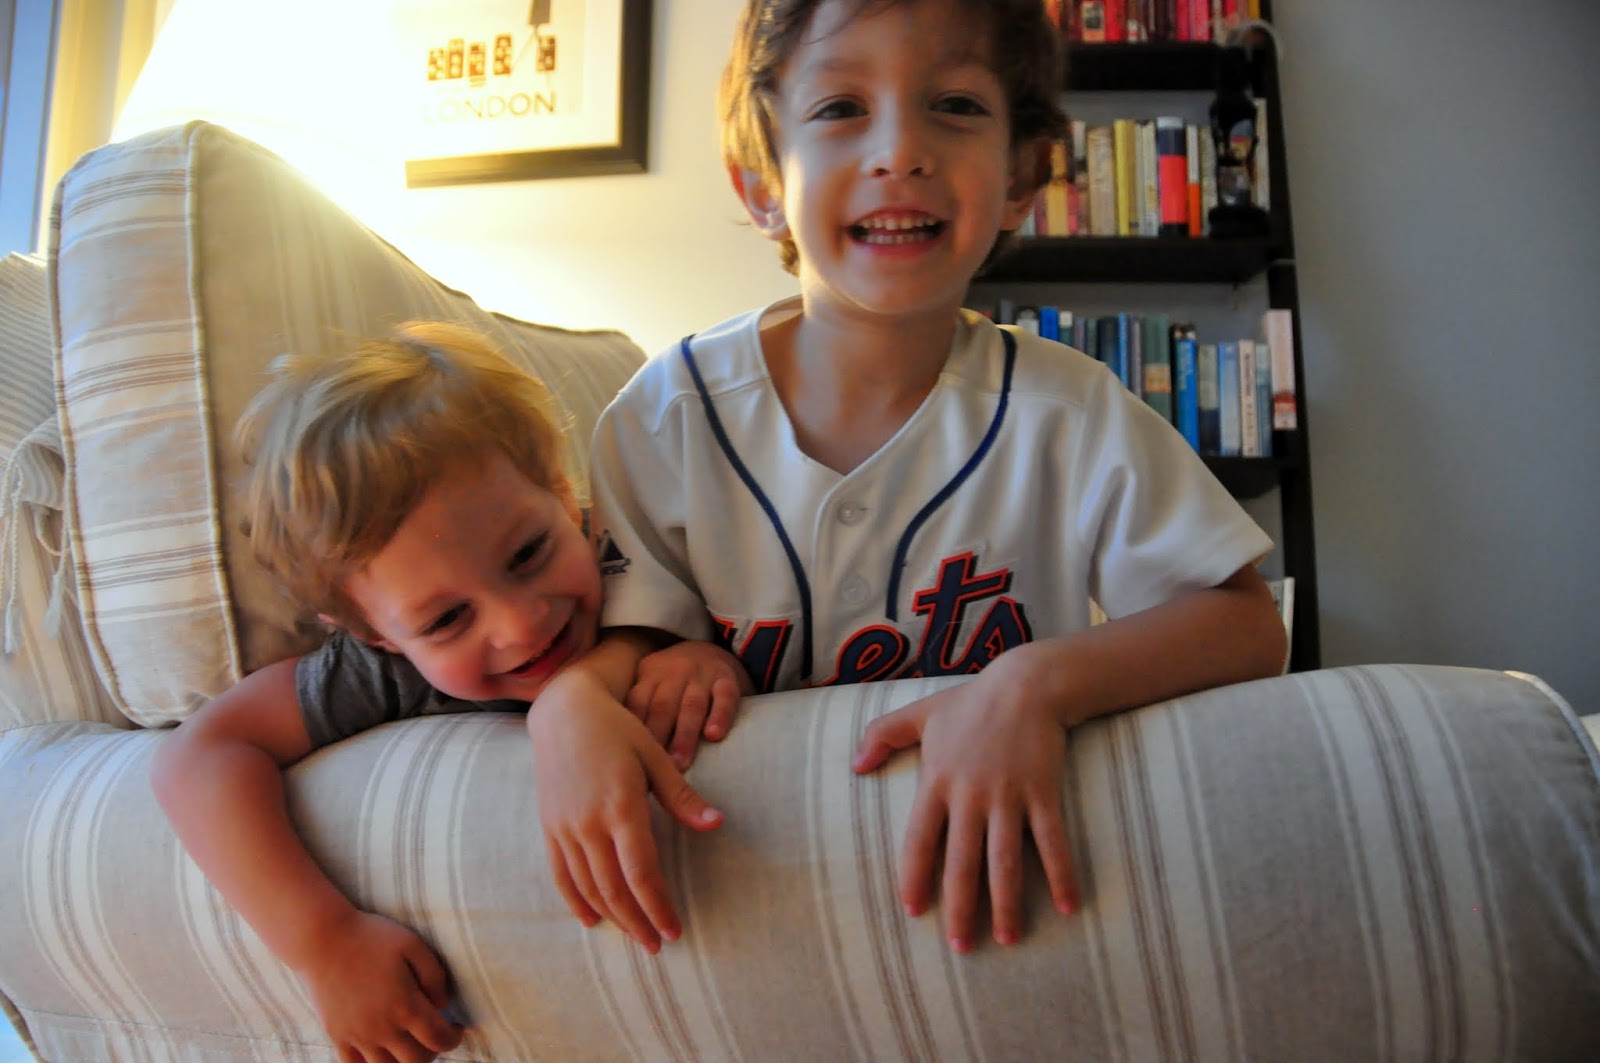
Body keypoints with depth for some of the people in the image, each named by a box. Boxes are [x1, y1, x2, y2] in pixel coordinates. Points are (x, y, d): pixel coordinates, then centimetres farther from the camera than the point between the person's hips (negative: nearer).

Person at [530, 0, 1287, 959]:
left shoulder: (1071, 415, -10)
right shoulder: (673, 413, -8)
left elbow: (1250, 625, -11)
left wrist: (1040, 681, -28)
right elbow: (619, 630, -3)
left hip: (994, 867, 0)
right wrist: (570, 701, -27)